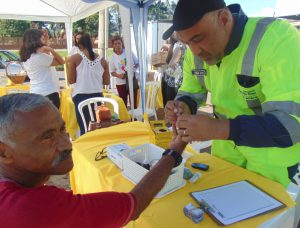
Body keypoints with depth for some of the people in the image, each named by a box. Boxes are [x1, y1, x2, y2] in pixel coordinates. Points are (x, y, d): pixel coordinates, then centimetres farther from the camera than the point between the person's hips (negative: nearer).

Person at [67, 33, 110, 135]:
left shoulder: (74, 58, -1)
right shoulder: (102, 60, 7)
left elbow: (71, 80, -1)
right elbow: (107, 82, 10)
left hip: (81, 97, -2)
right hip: (97, 96, 3)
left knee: (84, 128, 3)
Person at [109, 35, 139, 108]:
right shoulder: (113, 57, -3)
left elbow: (137, 63, 6)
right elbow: (112, 72, 2)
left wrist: (133, 69, -14)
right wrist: (119, 75, -17)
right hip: (121, 83, 0)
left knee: (134, 102, 7)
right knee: (123, 103, 8)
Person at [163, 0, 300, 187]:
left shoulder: (278, 37, -28)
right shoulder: (196, 51, -9)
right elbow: (190, 92, 4)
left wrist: (216, 129, -42)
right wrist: (183, 106, -19)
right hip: (226, 148, 6)